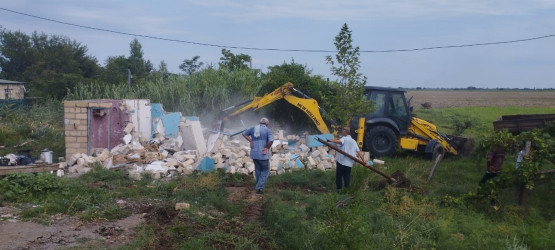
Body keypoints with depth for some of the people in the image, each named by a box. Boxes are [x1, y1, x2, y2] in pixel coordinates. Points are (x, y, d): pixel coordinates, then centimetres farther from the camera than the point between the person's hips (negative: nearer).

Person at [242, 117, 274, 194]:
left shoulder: (253, 128, 8)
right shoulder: (268, 130, -7)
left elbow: (244, 134, 17)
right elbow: (271, 140, -23)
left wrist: (250, 141, 8)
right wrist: (267, 148, -7)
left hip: (254, 154, 5)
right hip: (263, 154, -5)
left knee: (258, 170, 22)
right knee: (265, 171, 10)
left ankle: (259, 186, 31)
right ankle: (260, 187, -2)